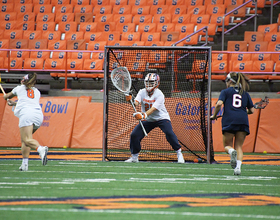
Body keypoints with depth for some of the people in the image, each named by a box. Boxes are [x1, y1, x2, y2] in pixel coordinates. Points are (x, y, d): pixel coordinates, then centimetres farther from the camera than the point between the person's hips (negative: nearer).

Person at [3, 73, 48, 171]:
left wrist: (7, 98, 65)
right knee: (24, 139, 17)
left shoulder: (19, 88, 22)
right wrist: (14, 103, 59)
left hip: (26, 114, -5)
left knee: (27, 139, -18)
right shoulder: (37, 92, 30)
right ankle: (24, 163, 8)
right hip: (39, 114, 5)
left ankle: (41, 149, -48)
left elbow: (6, 96, 41)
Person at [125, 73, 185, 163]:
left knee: (169, 133, -28)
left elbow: (153, 108, -32)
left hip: (161, 118, -4)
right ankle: (134, 157, 12)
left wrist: (144, 115, -49)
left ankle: (179, 154, -15)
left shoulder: (159, 95, -19)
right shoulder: (142, 92, -5)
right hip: (148, 120, 4)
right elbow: (136, 103, -22)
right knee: (134, 135, -7)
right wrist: (131, 100, -46)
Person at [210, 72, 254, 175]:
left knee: (227, 145, 9)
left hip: (229, 120, -3)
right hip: (243, 120, 3)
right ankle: (238, 167, -12)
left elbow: (219, 104, -6)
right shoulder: (245, 94, 19)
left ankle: (232, 152, -27)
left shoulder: (225, 91, 10)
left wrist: (214, 116, 7)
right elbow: (251, 110, 17)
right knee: (239, 146, 10)